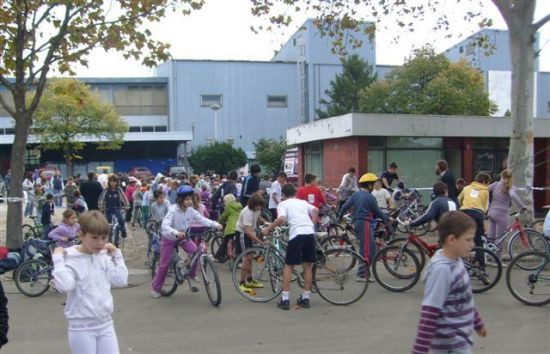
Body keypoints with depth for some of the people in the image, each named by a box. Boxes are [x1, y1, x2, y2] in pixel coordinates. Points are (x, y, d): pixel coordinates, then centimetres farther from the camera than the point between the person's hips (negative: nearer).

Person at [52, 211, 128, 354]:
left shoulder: (104, 256, 4)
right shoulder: (71, 259, -13)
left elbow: (121, 280, -1)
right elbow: (64, 286, -28)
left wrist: (116, 254, 2)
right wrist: (58, 259, -23)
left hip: (105, 325, 5)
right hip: (82, 328, -5)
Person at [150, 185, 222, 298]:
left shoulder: (190, 210, -14)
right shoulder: (173, 210, -29)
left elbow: (202, 219, -17)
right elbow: (165, 226, -40)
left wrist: (215, 224, -34)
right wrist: (176, 233, -58)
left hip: (182, 237, 4)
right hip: (169, 238, -4)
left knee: (195, 251, -20)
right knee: (164, 264, 1)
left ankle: (192, 274, 3)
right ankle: (155, 288, 19)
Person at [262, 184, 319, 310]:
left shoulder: (283, 204, 10)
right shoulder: (303, 202, 24)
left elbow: (281, 219, -9)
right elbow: (315, 211, 8)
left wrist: (268, 229, -1)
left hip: (296, 234, -4)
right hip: (310, 233, 4)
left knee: (288, 266, 6)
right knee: (307, 266, 14)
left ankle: (285, 299, 5)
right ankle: (306, 298, 19)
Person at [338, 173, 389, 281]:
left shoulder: (355, 194, 10)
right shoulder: (370, 197, -10)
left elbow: (346, 206, 10)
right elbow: (377, 212, -4)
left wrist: (340, 216, 24)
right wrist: (387, 219, 9)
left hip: (356, 222, 8)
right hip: (365, 223, -8)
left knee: (372, 247, 16)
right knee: (366, 250, -4)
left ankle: (365, 272, 19)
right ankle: (362, 275, -3)